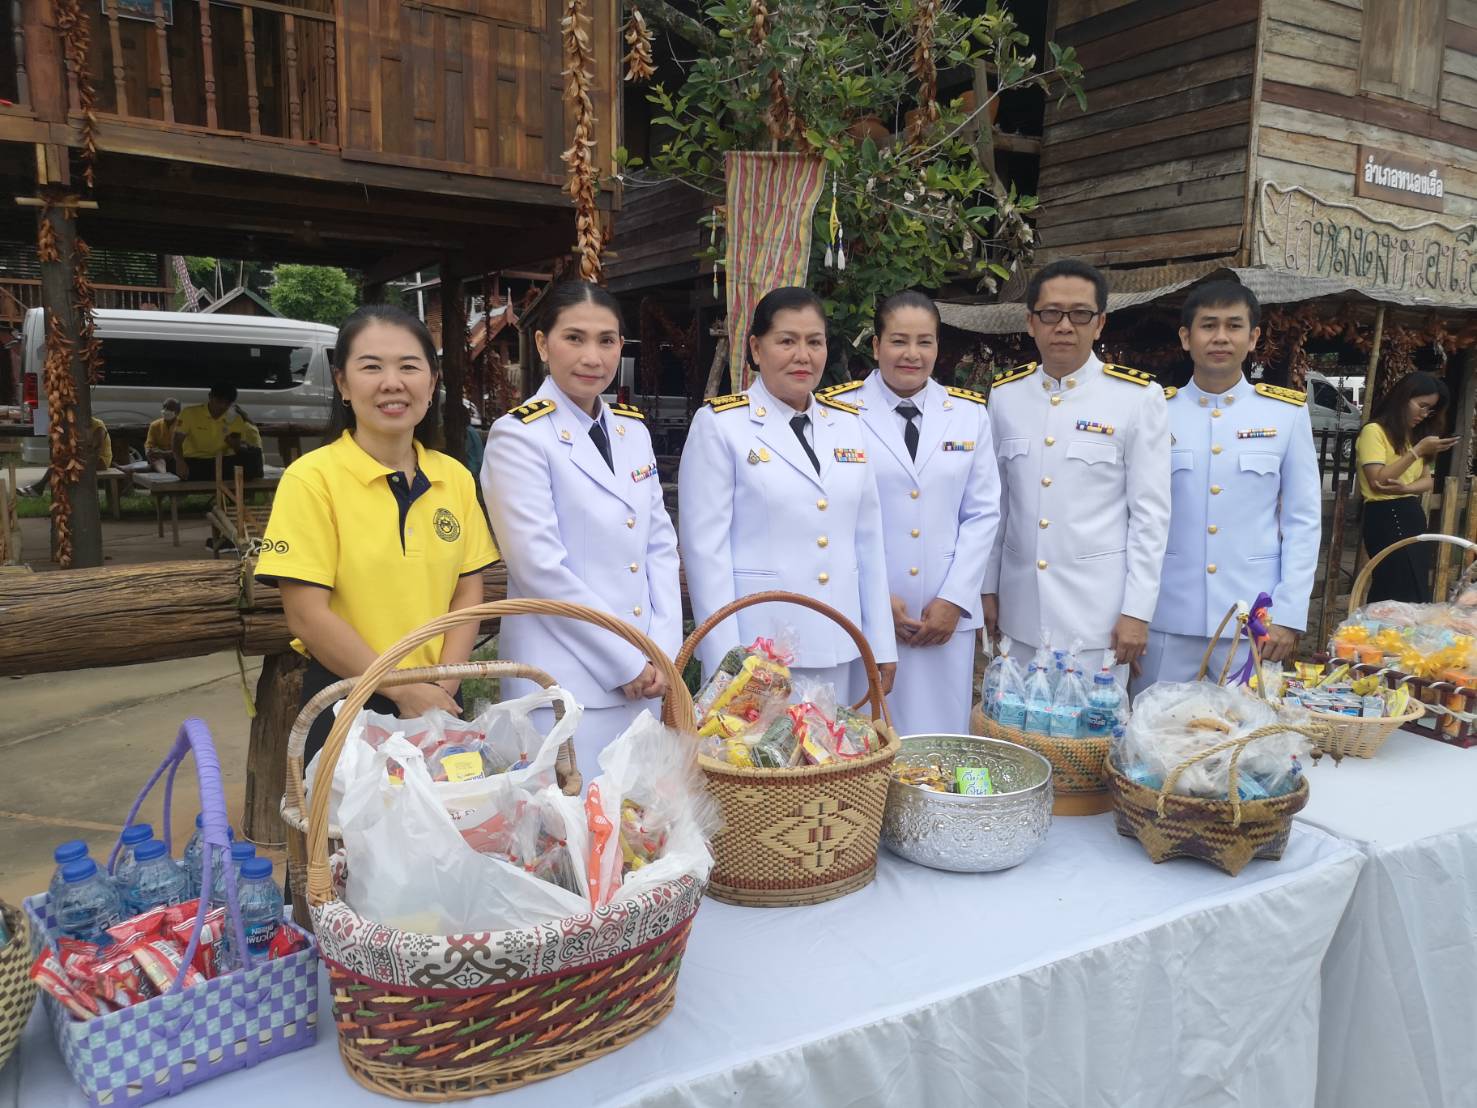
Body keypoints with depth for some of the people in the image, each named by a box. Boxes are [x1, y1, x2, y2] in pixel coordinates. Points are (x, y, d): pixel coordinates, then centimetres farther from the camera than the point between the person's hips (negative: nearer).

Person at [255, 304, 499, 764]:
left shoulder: (456, 478, 4)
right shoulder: (312, 479, -10)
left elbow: (467, 592, 5)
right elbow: (307, 615, -13)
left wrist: (443, 686, -8)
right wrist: (403, 690, -14)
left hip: (438, 703, 4)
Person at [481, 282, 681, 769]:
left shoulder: (633, 430, 10)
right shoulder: (519, 436, -10)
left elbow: (660, 546, 9)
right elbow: (539, 566, -16)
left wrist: (664, 652, -2)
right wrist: (626, 663, -12)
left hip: (646, 678, 6)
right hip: (566, 683, -6)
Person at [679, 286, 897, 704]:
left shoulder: (848, 425, 10)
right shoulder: (719, 424, -5)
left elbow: (868, 539, 10)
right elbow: (706, 546, -9)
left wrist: (882, 646, 8)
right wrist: (723, 662, -13)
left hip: (839, 652, 5)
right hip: (757, 647, -4)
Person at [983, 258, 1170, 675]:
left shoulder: (1138, 397, -5)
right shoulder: (1004, 393, 5)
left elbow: (1150, 512, -5)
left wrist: (1138, 612, -8)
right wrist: (987, 587, 9)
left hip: (1097, 615, -3)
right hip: (1019, 610, 3)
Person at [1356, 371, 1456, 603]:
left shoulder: (1416, 435, 18)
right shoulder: (1374, 431, -8)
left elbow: (1428, 480, 9)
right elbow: (1377, 482, -17)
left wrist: (1405, 488, -14)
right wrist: (1418, 451, -17)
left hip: (1413, 514, 8)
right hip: (1385, 517, -8)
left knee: (1389, 592, 7)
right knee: (1410, 595, -7)